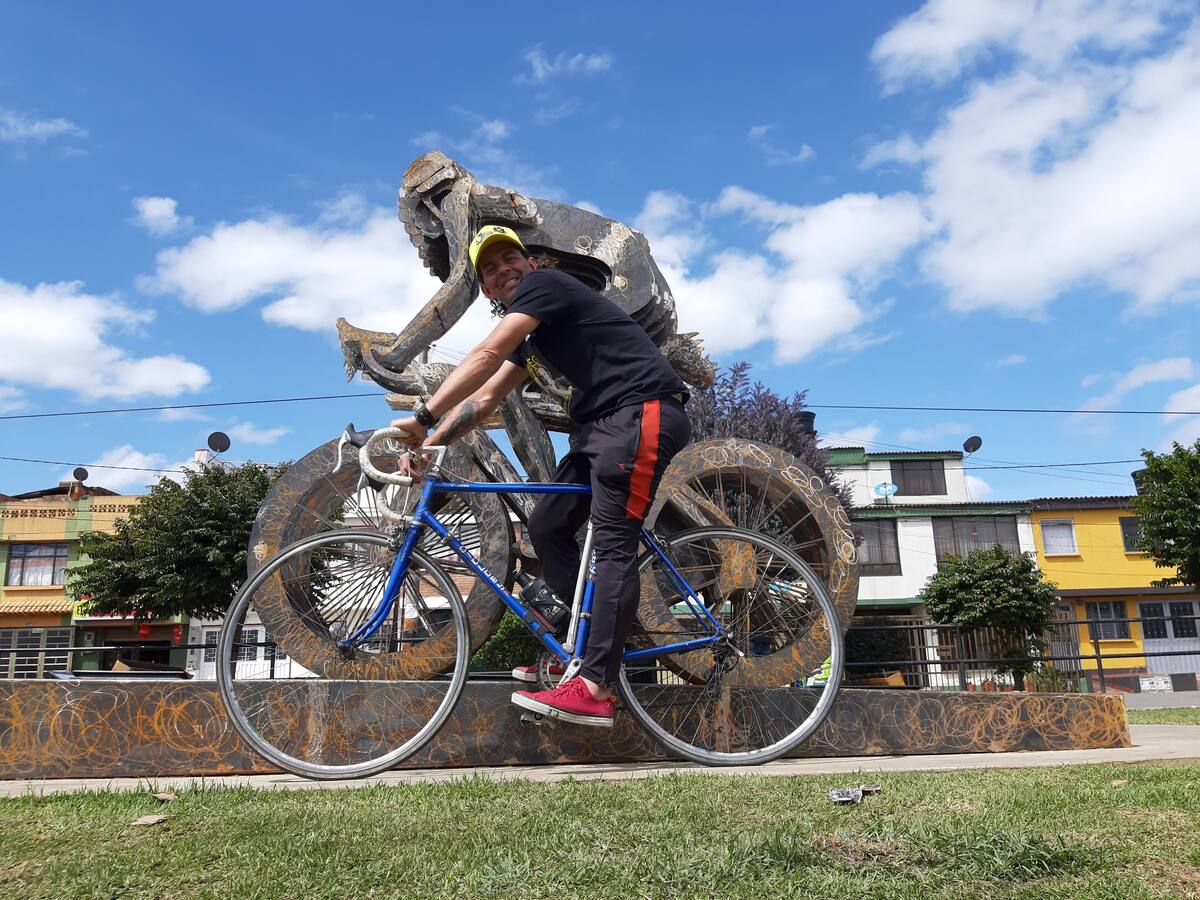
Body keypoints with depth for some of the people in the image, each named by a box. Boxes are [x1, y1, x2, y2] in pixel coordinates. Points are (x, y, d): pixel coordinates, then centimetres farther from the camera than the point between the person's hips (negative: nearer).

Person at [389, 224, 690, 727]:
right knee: (548, 526, 6)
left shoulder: (544, 283, -4)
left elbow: (486, 355, -16)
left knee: (612, 542, -15)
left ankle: (595, 691, -15)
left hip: (642, 413, -10)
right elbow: (485, 398, 19)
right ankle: (597, 647, 14)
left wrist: (422, 417, -18)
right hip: (600, 423, 10)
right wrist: (428, 445, 9)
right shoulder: (531, 337, 23)